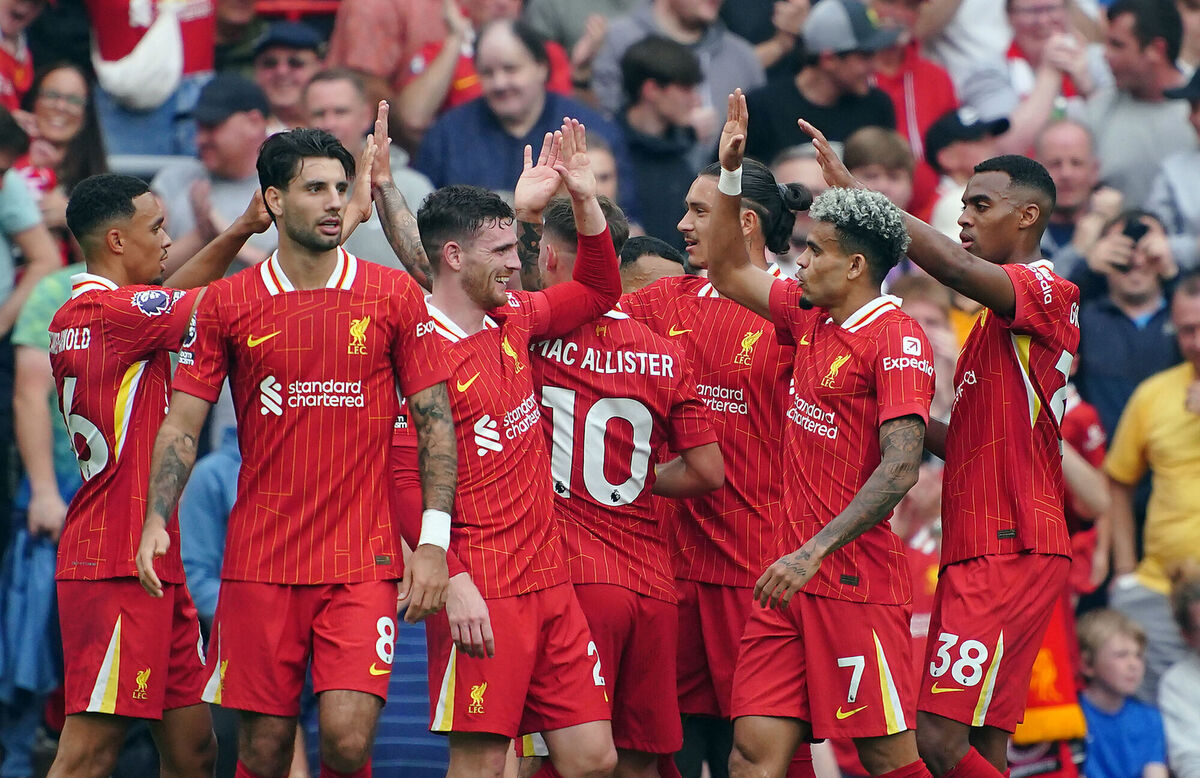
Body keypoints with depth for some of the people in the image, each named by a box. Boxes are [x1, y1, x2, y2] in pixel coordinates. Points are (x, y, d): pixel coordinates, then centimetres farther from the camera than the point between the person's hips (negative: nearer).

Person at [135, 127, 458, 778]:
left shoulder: (392, 296, 2)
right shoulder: (227, 302, 4)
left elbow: (435, 421, 4)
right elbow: (182, 422, 5)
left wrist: (433, 540, -4)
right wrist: (155, 519, -10)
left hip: (362, 559, -1)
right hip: (258, 562, 1)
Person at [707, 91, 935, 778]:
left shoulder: (898, 339, -11)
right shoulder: (810, 317, 13)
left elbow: (901, 468, -19)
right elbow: (730, 272, 30)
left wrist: (814, 553, -25)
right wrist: (731, 172, 20)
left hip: (857, 574, -8)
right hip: (797, 573, 8)